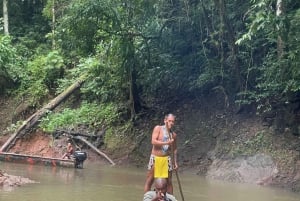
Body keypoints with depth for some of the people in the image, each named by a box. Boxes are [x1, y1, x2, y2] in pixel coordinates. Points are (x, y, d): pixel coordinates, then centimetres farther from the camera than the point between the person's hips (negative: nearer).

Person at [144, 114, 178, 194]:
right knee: (149, 181, -1)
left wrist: (175, 162, 11)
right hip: (155, 158, -3)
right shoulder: (158, 128, -4)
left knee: (169, 182, 5)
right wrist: (166, 143, -24)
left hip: (167, 159, 3)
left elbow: (174, 149, 17)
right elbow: (153, 141, -16)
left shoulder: (173, 134, 8)